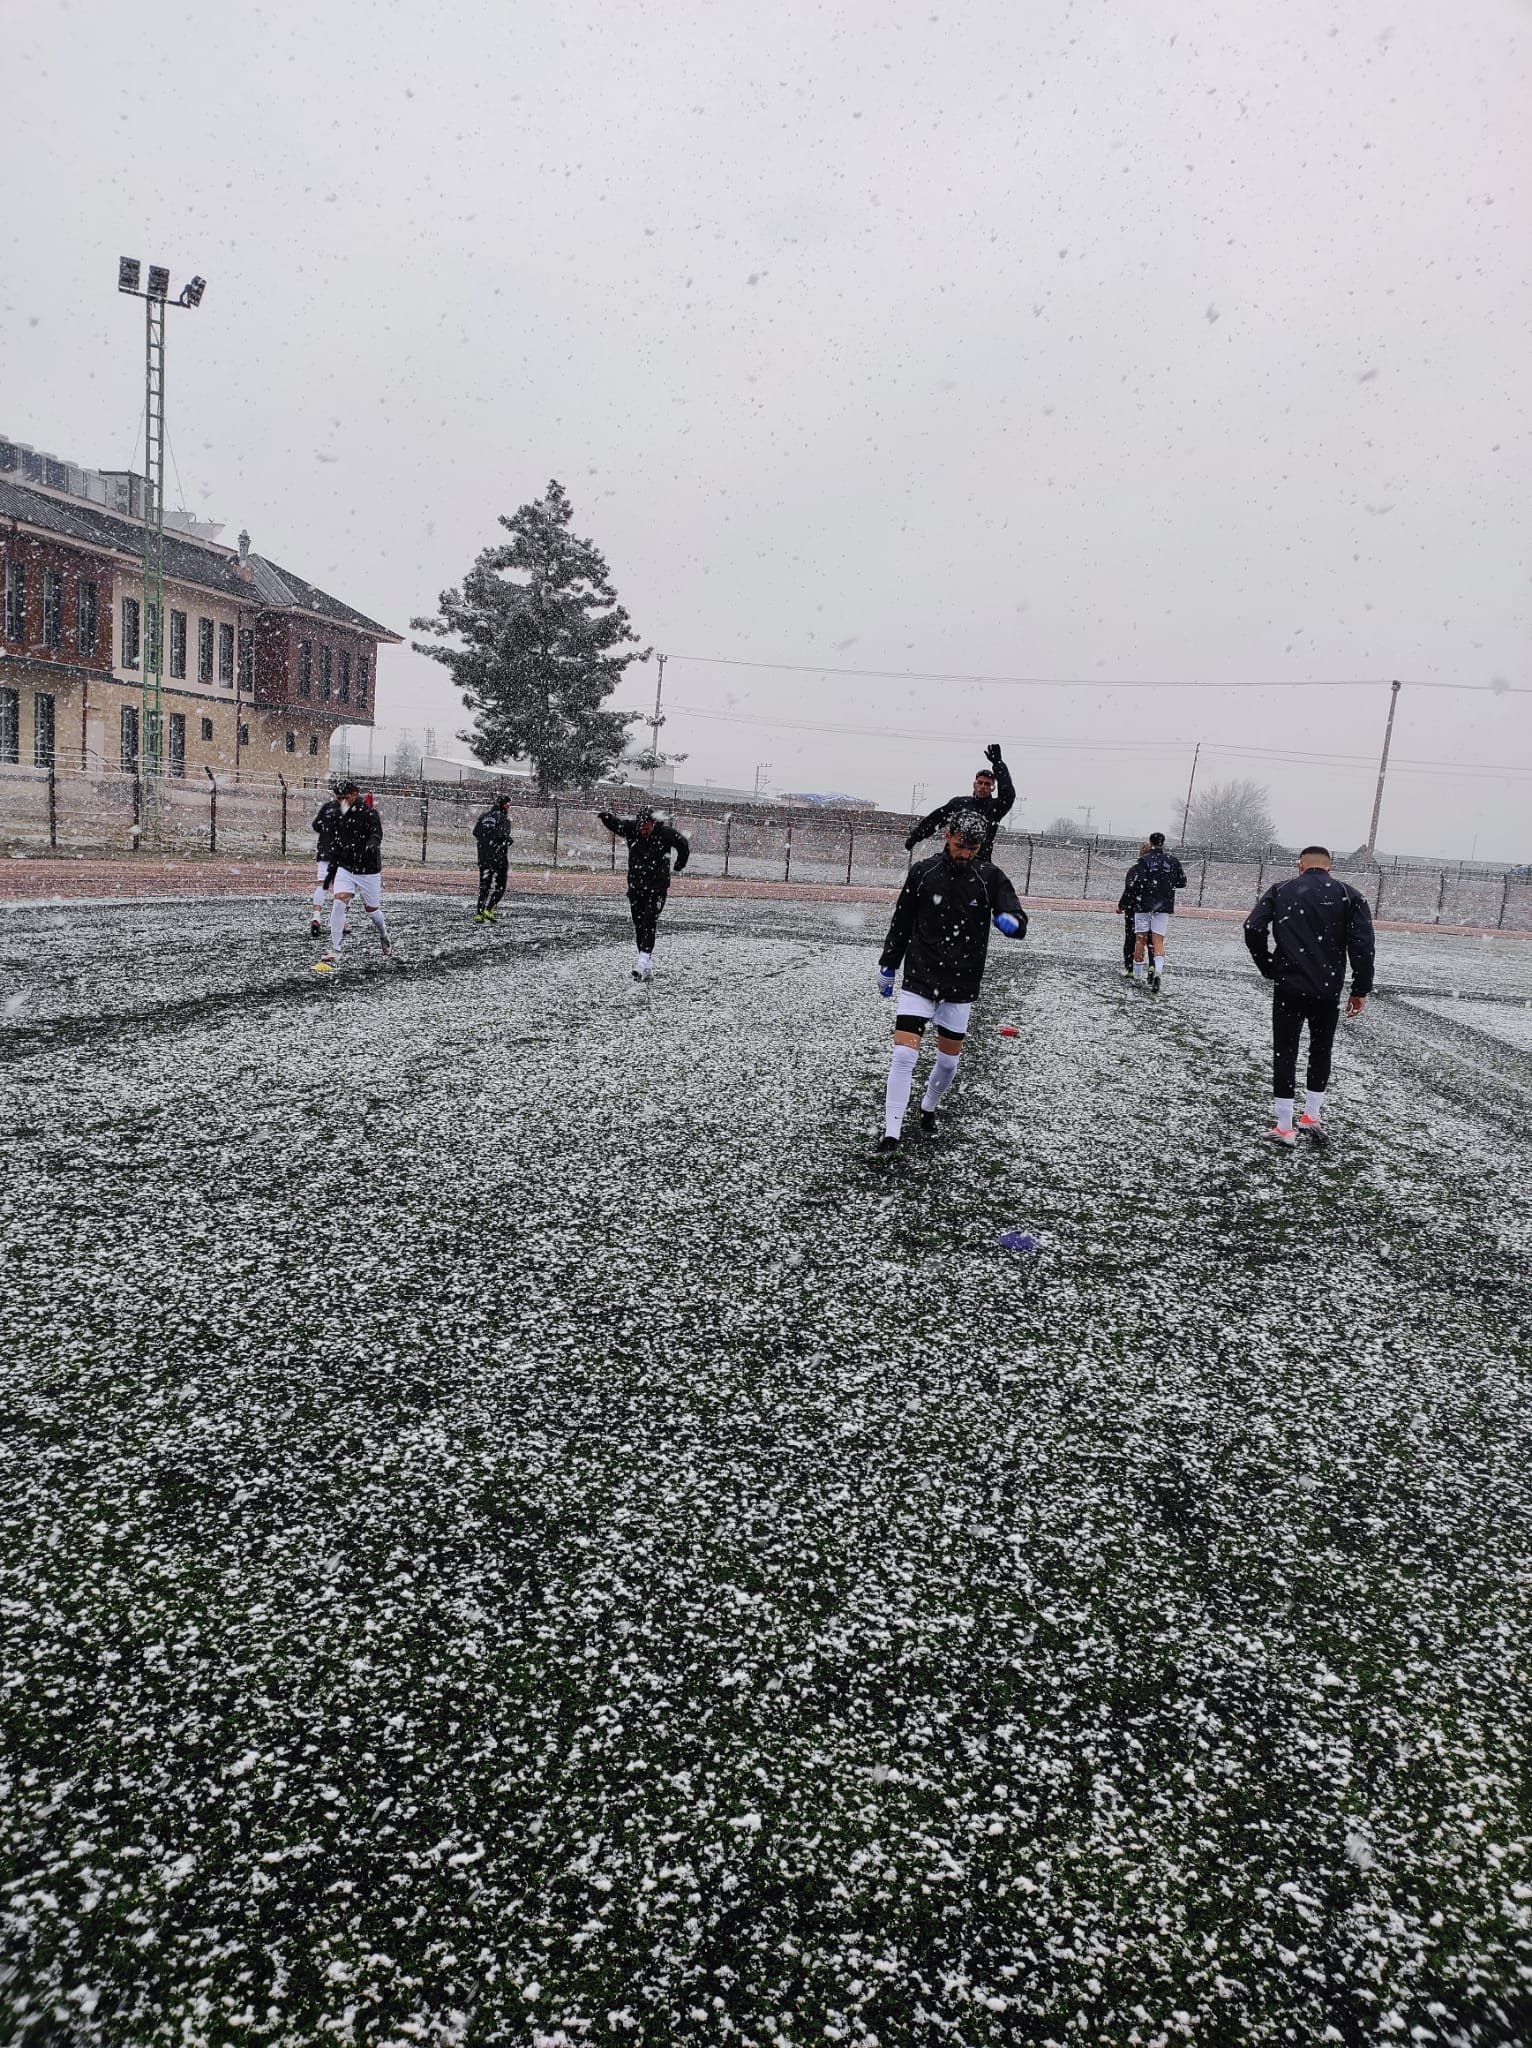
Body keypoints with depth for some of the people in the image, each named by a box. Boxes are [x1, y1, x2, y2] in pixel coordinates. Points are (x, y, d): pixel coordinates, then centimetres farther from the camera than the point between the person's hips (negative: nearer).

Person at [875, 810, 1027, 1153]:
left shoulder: (990, 877, -4)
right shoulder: (923, 872, -3)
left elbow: (1019, 924, -12)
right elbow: (901, 922, 8)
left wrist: (1011, 921, -36)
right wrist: (887, 967, 10)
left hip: (961, 985, 1)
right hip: (919, 979, -1)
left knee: (949, 1060, 10)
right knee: (904, 1053, -11)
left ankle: (928, 1108, 39)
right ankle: (891, 1132, -7)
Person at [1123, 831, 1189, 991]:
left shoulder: (1143, 860, -6)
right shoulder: (1173, 860, 4)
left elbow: (1133, 884, -14)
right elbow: (1182, 882, 11)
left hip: (1143, 905, -2)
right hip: (1164, 906, 2)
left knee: (1140, 939, 10)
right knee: (1158, 941, 0)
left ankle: (1138, 974, 18)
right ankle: (1158, 970, -24)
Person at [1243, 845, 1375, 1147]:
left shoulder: (1281, 890, 5)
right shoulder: (1349, 895, 4)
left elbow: (1252, 928, -6)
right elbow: (1362, 944, -5)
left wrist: (1270, 968, 4)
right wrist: (1360, 990, 0)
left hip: (1288, 986, -1)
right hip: (1328, 989, 1)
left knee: (1284, 1052, 6)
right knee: (1321, 1049, 20)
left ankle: (1283, 1127, 7)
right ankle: (1312, 1115, 20)